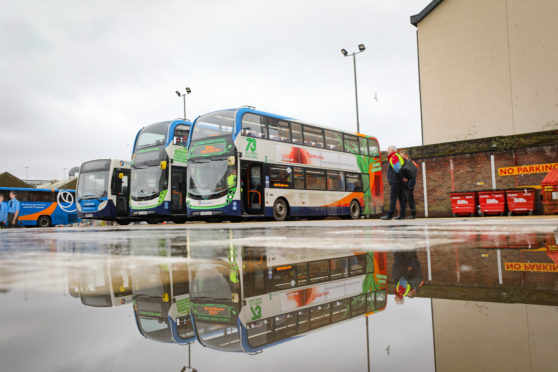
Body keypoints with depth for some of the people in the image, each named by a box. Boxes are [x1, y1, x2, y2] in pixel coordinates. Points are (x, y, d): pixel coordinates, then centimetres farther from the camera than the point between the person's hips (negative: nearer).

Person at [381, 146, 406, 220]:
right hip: (400, 181, 10)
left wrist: (402, 177, -10)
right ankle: (402, 214, 7)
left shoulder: (394, 157, -8)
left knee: (393, 198, -11)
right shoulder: (399, 157, 22)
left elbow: (397, 169, -16)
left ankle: (390, 215, -14)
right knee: (401, 198, 7)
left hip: (395, 181, -10)